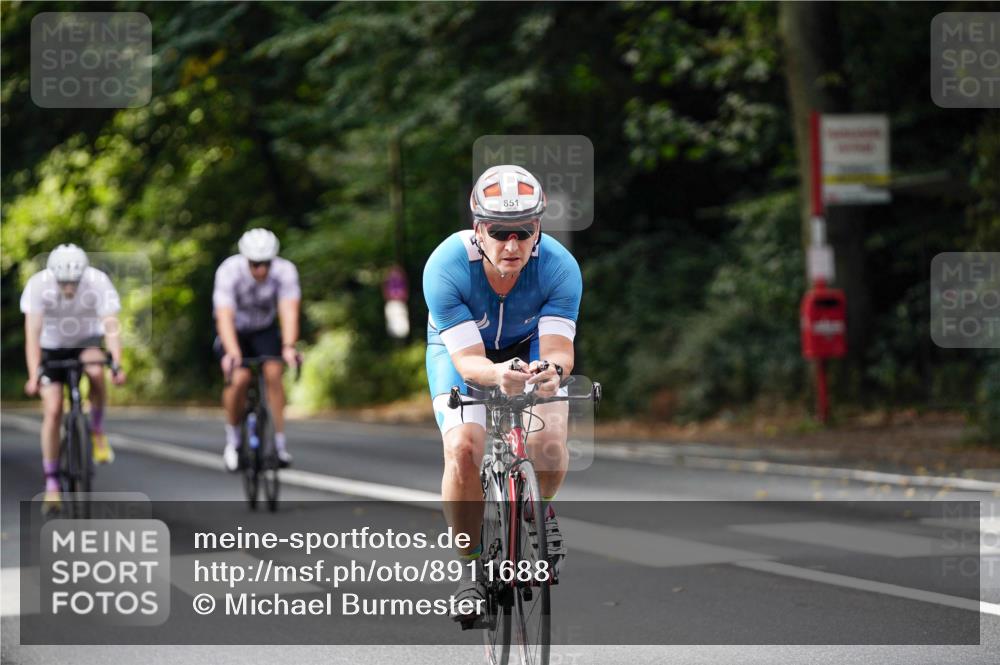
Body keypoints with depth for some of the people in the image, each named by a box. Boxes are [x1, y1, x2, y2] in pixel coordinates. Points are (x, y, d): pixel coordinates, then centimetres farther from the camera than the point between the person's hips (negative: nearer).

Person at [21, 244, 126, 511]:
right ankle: (51, 484, 3)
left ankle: (97, 431, -9)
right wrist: (33, 374, -43)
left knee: (95, 370, -34)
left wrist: (117, 364, -47)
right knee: (52, 411, -10)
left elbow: (111, 325, -34)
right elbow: (32, 333, -33)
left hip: (87, 341, 0)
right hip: (52, 348, 0)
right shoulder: (38, 285, -29)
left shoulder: (98, 282, -28)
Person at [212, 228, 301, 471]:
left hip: (265, 330, 1)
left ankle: (280, 442, -15)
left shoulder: (285, 270, -27)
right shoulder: (229, 271, -31)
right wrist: (232, 352, -54)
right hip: (235, 331, -1)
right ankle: (232, 438, -1)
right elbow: (225, 317, -40)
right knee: (240, 378, -23)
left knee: (273, 374, -23)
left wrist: (288, 347, -52)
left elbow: (289, 312, -36)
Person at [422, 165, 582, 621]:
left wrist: (553, 369, -59)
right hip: (460, 350, -1)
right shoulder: (445, 267, -34)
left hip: (529, 348, 1)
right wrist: (497, 375, -58)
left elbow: (558, 347, -35)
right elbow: (467, 359, -36)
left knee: (549, 442, -24)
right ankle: (471, 564, -4)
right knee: (462, 449, -26)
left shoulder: (560, 267, -30)